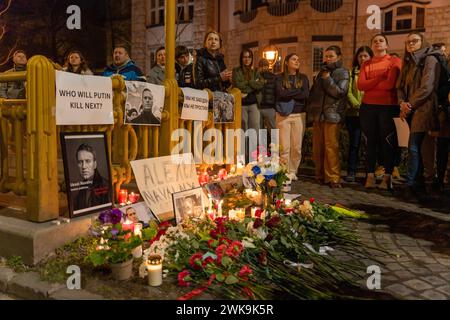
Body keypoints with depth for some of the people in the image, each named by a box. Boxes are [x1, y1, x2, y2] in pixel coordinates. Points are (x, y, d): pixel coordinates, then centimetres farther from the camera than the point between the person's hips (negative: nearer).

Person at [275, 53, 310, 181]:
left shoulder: (303, 78, 13)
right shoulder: (280, 78, 7)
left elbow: (306, 95, -2)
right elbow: (280, 93, -11)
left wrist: (288, 94, -7)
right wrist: (297, 91, -5)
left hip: (299, 115, 2)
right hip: (283, 115, -2)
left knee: (297, 147, 2)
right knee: (284, 146, -5)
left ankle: (293, 172, 14)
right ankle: (285, 173, 3)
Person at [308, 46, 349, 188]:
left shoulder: (342, 73, 3)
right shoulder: (322, 72, 22)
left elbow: (340, 92, -10)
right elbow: (313, 92, 25)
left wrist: (327, 79, -9)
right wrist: (311, 111, 17)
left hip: (332, 116, -6)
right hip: (317, 115, 6)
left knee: (331, 147, -11)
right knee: (317, 148, 5)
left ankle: (333, 178, -7)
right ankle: (320, 175, 15)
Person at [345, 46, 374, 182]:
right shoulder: (352, 73, 11)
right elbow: (348, 92, 1)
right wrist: (357, 105, -12)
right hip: (354, 113, 0)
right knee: (354, 142, -1)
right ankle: (351, 172, 4)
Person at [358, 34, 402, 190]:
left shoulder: (394, 61, 3)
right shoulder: (366, 64, 14)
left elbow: (390, 84, -12)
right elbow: (360, 85, -2)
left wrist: (369, 84, -3)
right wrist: (380, 78, -10)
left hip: (388, 107, -3)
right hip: (368, 107, 4)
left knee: (388, 142, -1)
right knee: (371, 142, 5)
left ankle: (387, 177, 4)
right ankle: (370, 177, 9)